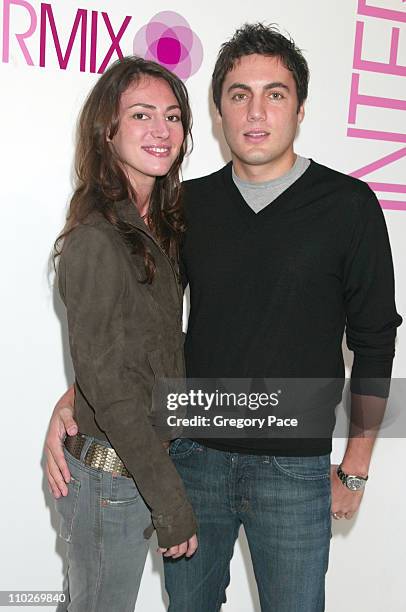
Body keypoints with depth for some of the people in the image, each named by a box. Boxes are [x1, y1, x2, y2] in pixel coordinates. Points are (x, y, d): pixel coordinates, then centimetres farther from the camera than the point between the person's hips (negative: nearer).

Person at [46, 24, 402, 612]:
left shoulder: (348, 204, -6)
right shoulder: (190, 204, 1)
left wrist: (355, 470, -1)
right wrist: (75, 397, -9)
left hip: (295, 469, -2)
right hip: (192, 454, 3)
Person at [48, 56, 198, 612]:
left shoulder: (156, 227, 5)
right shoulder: (97, 240, -21)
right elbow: (108, 386, -22)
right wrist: (172, 504, -17)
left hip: (144, 456, 8)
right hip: (109, 477, -8)